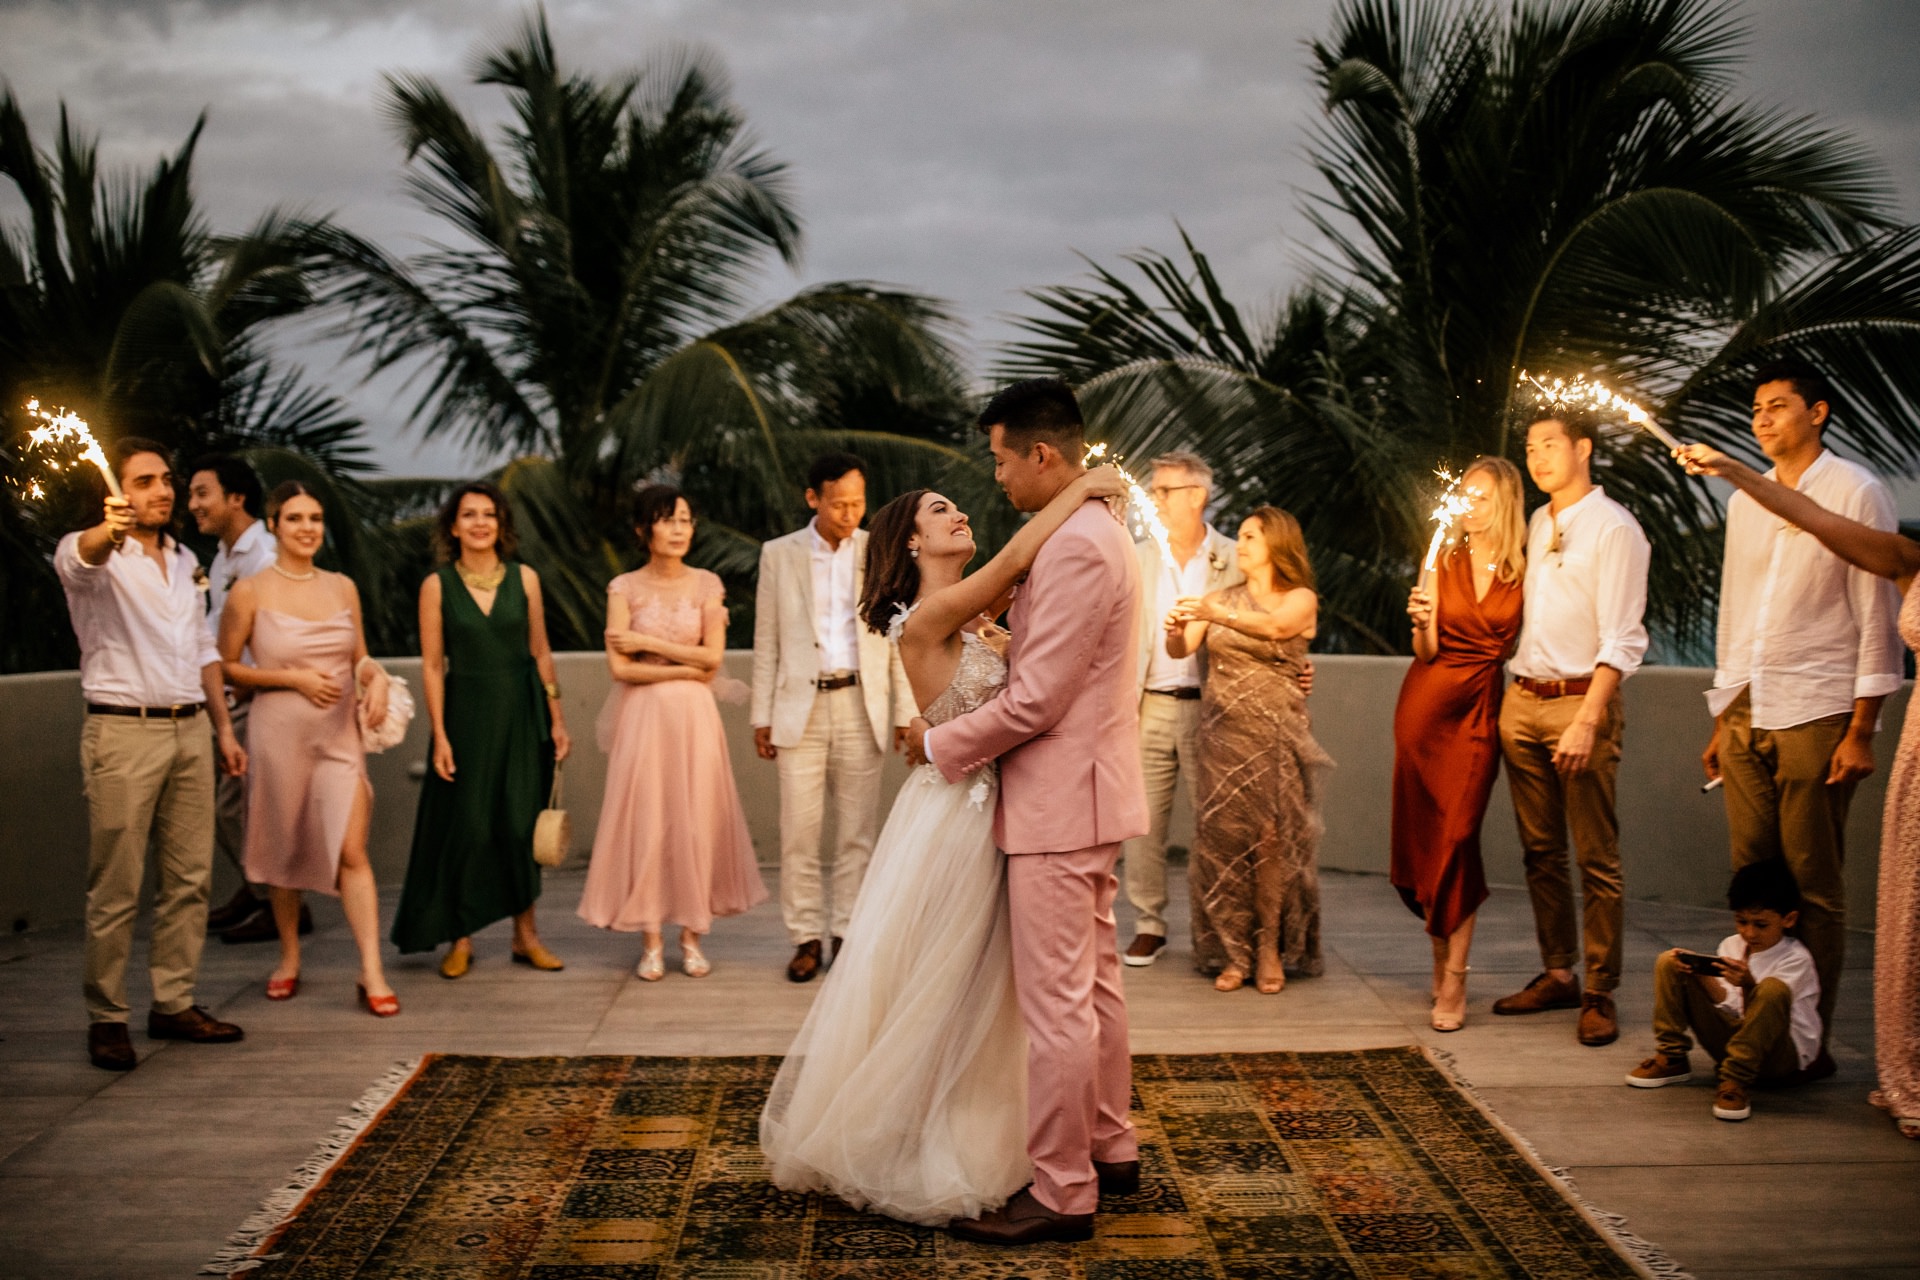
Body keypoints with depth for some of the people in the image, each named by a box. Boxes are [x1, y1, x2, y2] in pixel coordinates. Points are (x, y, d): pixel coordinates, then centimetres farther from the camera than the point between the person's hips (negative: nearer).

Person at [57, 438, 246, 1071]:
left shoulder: (184, 560, 17)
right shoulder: (94, 555, -4)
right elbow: (80, 559, -30)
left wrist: (223, 727, 18)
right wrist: (107, 531, -54)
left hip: (190, 729, 6)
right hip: (124, 732, -6)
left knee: (190, 876, 8)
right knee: (116, 887, -3)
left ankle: (174, 1003, 18)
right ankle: (106, 1018, 5)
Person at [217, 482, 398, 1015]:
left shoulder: (342, 587, 8)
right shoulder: (250, 592, -3)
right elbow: (227, 667, -2)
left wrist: (376, 676, -4)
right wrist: (294, 678, -12)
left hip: (340, 735, 2)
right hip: (280, 735, -2)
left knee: (352, 850, -8)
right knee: (285, 851, 11)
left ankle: (372, 973, -9)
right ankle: (289, 958, 31)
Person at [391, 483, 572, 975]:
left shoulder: (524, 578, 3)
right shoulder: (437, 585, -2)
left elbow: (541, 653, 6)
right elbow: (431, 664, -2)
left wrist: (557, 719, 3)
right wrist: (440, 736, -8)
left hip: (521, 712, 1)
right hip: (466, 713, -1)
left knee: (520, 824, 3)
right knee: (466, 826, 1)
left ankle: (525, 934, 13)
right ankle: (461, 938, 12)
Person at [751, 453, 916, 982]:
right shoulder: (779, 554, 6)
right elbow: (766, 641, 7)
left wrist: (906, 711, -1)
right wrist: (761, 717, 3)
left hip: (861, 706, 0)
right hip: (800, 707, 0)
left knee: (856, 832, 4)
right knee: (799, 831, -1)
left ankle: (848, 934, 14)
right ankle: (806, 938, 9)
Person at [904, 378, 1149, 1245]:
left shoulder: (1074, 549, -21)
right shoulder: (1096, 533, 13)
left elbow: (1034, 700, -21)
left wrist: (940, 743, -9)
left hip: (1059, 802, -11)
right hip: (1087, 794, 11)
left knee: (1055, 1004, -3)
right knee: (1093, 985, 19)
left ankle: (1061, 1192, 6)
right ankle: (1108, 1148, 31)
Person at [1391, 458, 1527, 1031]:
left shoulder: (1524, 570, 1)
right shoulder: (1445, 563, 4)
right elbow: (1427, 652, -3)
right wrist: (1420, 624, -19)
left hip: (1481, 709, -2)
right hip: (1429, 701, 2)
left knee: (1457, 834, -9)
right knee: (1425, 833, 5)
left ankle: (1453, 979, -6)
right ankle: (1444, 957, 23)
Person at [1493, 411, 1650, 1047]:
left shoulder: (1614, 529, -7)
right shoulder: (1536, 525, 14)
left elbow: (1622, 639, -13)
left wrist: (1586, 720, -21)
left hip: (1582, 700, -7)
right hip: (1521, 701, 7)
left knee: (1596, 857, -2)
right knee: (1540, 851, 11)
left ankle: (1599, 995, 4)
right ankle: (1557, 975, 21)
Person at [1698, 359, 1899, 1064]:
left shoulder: (1855, 492, -2)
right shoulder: (1744, 502, 16)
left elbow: (1876, 616, -5)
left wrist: (1861, 731, -11)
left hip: (1815, 714, -6)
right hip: (1746, 715, 6)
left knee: (1813, 886, -2)